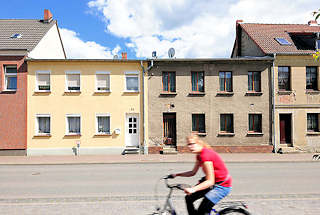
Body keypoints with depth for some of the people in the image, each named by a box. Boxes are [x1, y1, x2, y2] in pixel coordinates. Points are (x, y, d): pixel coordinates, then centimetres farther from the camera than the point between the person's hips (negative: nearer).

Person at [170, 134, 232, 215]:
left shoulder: (206, 155, -27)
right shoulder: (199, 155, 3)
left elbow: (210, 181, -30)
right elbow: (193, 172, 11)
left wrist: (193, 189, -39)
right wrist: (177, 174, 4)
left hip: (222, 186, -9)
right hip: (213, 182, 9)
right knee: (189, 198, 7)